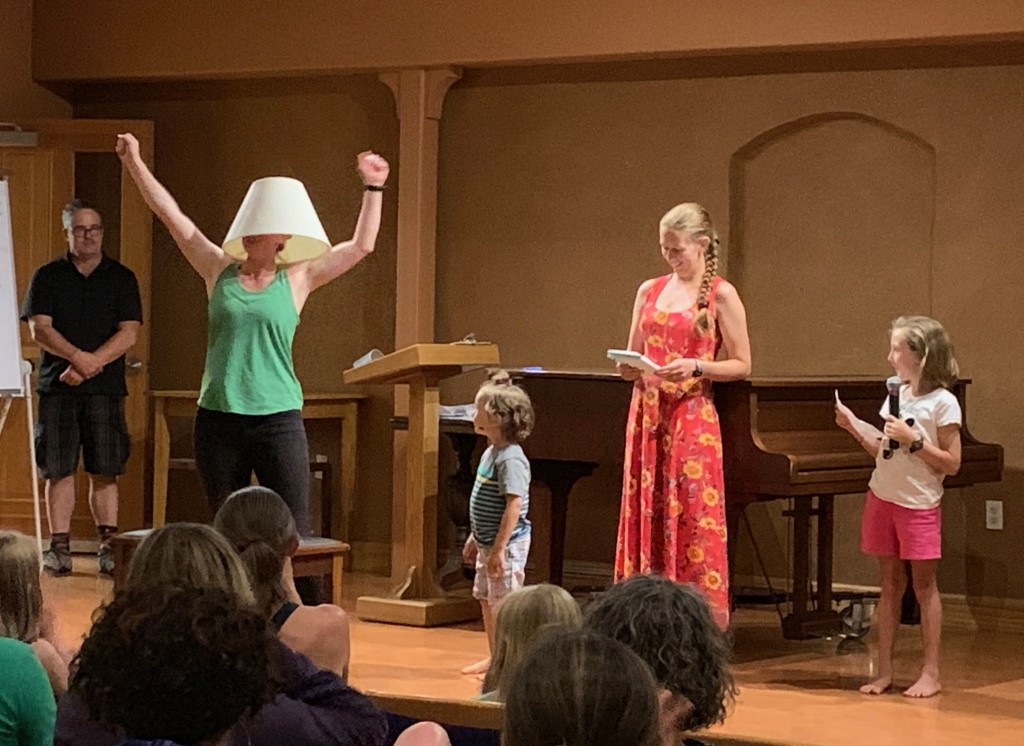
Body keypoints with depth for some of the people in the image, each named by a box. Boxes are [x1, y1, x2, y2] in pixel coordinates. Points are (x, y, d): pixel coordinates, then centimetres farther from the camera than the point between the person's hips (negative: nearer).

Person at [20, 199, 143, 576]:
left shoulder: (122, 278, 8)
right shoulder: (47, 277, 8)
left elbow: (129, 334, -1)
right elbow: (39, 329, -2)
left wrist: (89, 365, -12)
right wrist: (78, 355, -18)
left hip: (106, 388, 0)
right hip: (57, 387, 0)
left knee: (104, 471, -1)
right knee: (59, 470, -1)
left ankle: (108, 545, 2)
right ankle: (59, 546, 2)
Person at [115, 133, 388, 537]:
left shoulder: (296, 280, 6)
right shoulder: (219, 272, 9)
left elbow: (361, 245, 5)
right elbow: (171, 215, 10)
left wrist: (373, 188, 2)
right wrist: (134, 163, 10)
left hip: (278, 418, -2)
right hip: (218, 418, 2)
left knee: (293, 529, -6)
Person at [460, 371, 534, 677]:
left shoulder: (510, 458, -21)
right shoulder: (491, 452, 10)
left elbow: (514, 506, -26)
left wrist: (499, 549, -27)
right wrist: (475, 539, 21)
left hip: (507, 544, -10)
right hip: (488, 542, 10)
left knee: (503, 602, -4)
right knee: (486, 599, 18)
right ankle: (494, 658, 29)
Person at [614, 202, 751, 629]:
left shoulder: (720, 295, -2)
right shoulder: (649, 291, 13)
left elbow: (741, 365, -2)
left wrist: (696, 367, -18)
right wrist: (628, 368, -4)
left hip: (692, 419, -5)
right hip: (647, 415, 5)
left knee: (693, 521, -7)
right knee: (646, 518, 5)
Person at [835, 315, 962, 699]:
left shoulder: (943, 403, -11)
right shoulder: (896, 394, 9)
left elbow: (951, 464, -13)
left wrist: (913, 441, -20)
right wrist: (854, 427, 2)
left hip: (919, 504, -6)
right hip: (883, 498, 6)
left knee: (924, 586, 0)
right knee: (891, 584, 9)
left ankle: (931, 674, 6)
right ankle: (884, 671, 11)